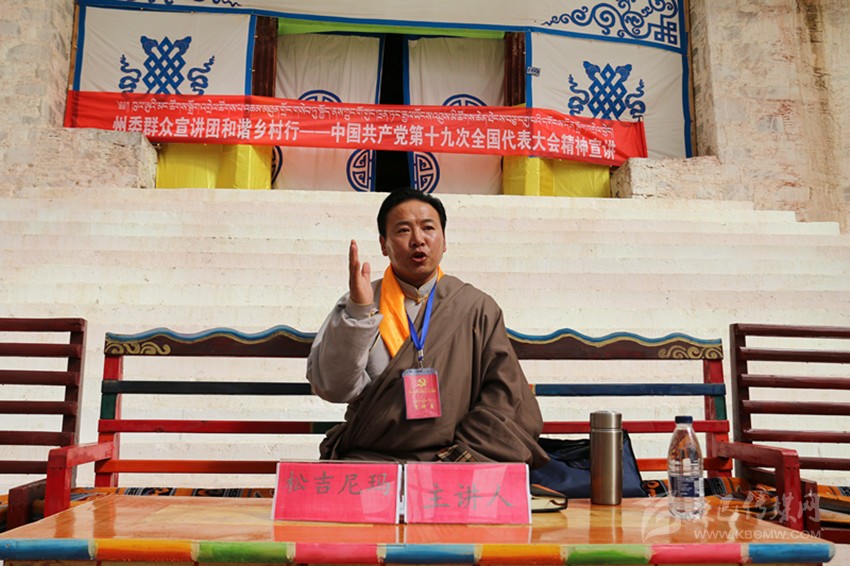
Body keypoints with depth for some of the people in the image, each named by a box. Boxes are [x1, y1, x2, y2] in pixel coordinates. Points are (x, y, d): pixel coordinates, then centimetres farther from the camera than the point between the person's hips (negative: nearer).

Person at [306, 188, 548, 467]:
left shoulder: (478, 308, 8)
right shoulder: (359, 303, 7)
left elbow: (505, 392, 4)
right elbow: (332, 387, -4)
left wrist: (465, 451, -8)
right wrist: (358, 312, -15)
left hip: (456, 463, -1)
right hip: (370, 458, 1)